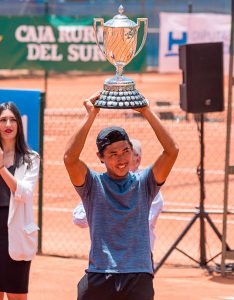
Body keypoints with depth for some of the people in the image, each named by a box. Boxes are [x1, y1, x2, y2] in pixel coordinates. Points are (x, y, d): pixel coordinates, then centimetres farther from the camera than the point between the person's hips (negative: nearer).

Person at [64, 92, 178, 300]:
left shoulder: (144, 183, 8)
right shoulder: (93, 184, 5)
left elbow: (171, 151, -4)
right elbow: (70, 158, -13)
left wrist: (146, 111, -6)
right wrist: (91, 115, -13)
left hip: (139, 277, 1)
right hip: (99, 276, -1)